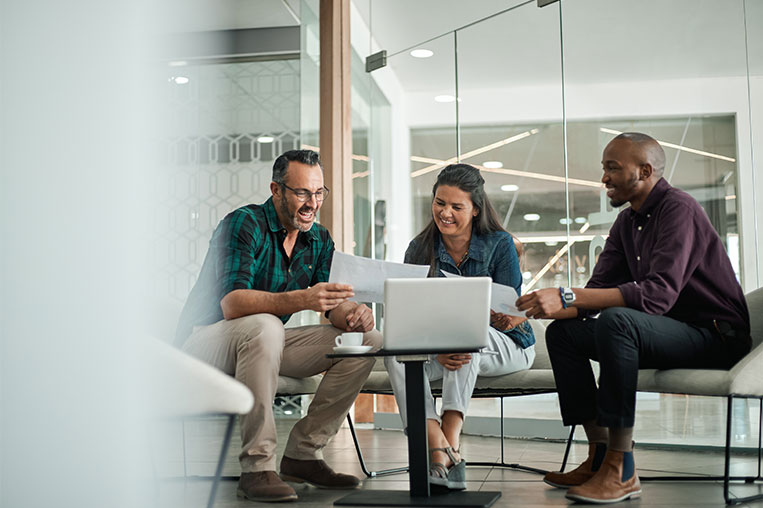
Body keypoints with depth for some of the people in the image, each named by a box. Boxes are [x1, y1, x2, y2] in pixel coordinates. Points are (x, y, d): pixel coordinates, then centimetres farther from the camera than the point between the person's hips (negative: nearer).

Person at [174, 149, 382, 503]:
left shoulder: (319, 240, 3)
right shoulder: (244, 224, -19)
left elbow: (334, 304, -3)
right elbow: (231, 303, -33)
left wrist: (352, 314, -29)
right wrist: (302, 299, -47)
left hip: (264, 341, 7)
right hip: (206, 341, -7)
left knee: (368, 340, -7)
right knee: (264, 326, -40)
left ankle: (303, 453, -6)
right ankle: (257, 467, -33)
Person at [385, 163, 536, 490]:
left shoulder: (500, 245, -7)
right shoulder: (420, 249, -1)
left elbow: (510, 314, -10)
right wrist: (439, 350, -29)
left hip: (504, 346, -2)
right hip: (438, 351, 3)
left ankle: (450, 438, -40)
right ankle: (438, 451, -41)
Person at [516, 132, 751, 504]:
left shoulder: (678, 209, -17)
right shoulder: (627, 222, 12)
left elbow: (659, 293, -32)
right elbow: (599, 291, 6)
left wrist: (567, 296, -36)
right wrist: (548, 307, -15)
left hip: (715, 336, -9)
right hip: (668, 332, 9)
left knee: (616, 320, -35)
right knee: (562, 332, -1)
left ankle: (621, 471, -30)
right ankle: (600, 455, -5)